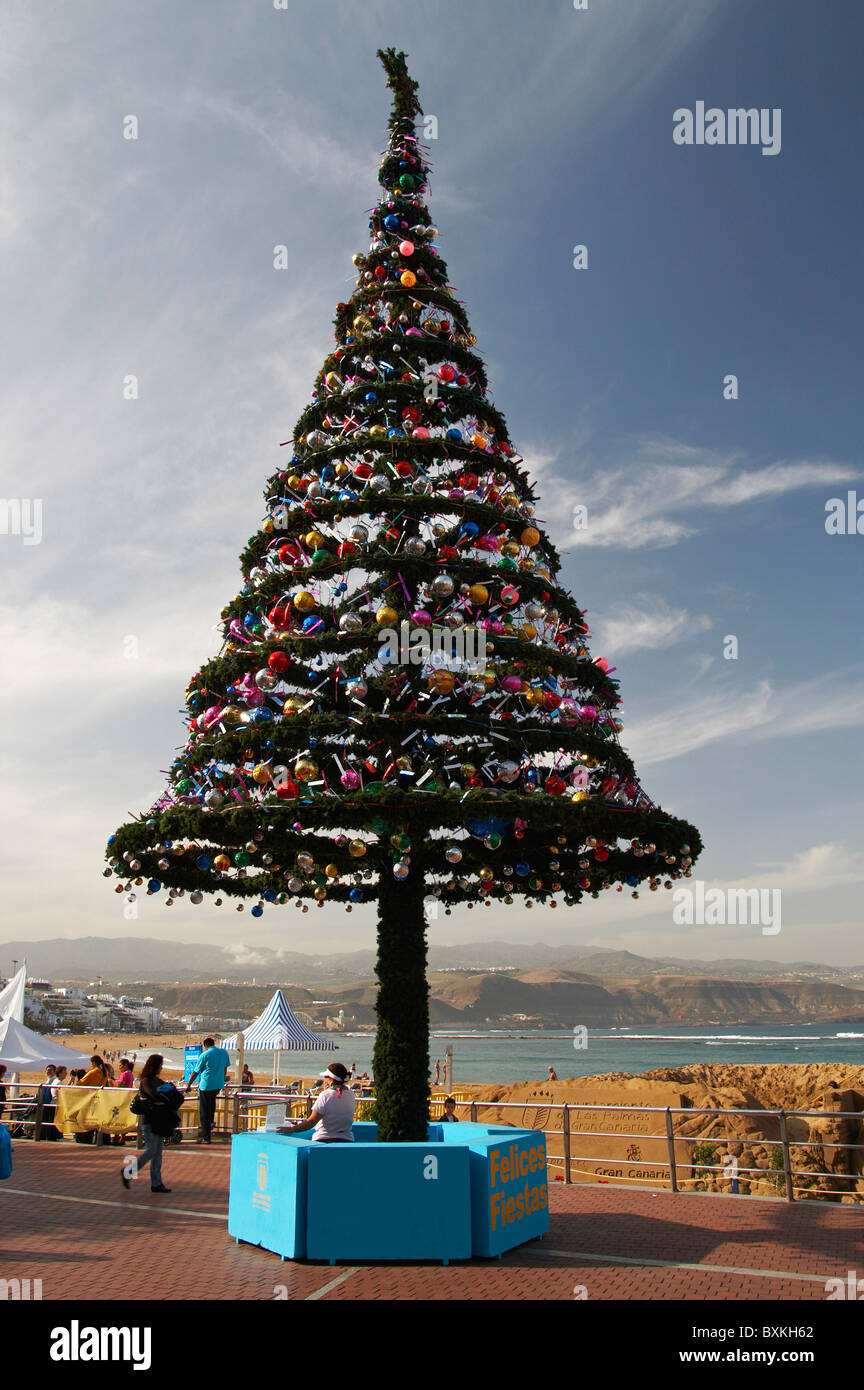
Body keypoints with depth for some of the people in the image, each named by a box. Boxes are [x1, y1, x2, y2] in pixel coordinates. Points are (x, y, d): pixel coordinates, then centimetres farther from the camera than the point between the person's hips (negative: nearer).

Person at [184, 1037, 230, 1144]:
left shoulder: (205, 1055, -6)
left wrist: (188, 1085, 13)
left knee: (203, 1111, 2)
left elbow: (196, 1072, 1)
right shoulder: (224, 1052, 7)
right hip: (218, 1085, 5)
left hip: (206, 1086, -5)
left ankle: (204, 1137, 4)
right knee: (211, 1108, 24)